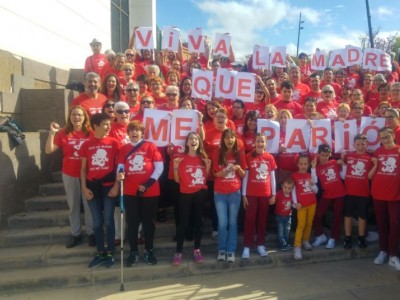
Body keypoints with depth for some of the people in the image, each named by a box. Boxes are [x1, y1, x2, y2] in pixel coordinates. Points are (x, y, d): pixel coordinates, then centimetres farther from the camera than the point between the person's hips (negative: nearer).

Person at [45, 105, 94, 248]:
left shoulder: (90, 133, -5)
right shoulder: (63, 133, -1)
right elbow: (49, 150, -6)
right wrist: (52, 133, -14)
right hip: (69, 175, 2)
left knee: (89, 204, 8)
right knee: (73, 206, 12)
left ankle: (91, 233, 20)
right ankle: (75, 234, 23)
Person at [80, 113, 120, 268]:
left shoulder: (114, 142, 0)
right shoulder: (86, 145, 4)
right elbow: (83, 168, 7)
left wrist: (116, 185, -8)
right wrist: (84, 188, -1)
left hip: (109, 187, -2)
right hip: (92, 187, 2)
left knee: (108, 221, 3)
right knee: (97, 222, 10)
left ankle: (110, 253, 16)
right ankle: (100, 253, 23)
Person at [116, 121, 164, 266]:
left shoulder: (151, 146, 0)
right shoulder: (124, 149, 8)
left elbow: (159, 167, -5)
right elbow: (120, 167, 6)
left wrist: (148, 183, -13)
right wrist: (120, 174, -18)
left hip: (150, 192, -2)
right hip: (130, 192, 2)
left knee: (148, 222, 9)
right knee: (132, 223, 8)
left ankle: (149, 251, 23)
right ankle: (133, 252, 22)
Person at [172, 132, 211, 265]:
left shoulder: (203, 158, 6)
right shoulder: (182, 158, -3)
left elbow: (206, 178, 10)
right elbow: (177, 180, -4)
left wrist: (208, 165, -2)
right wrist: (175, 167, -17)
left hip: (200, 193, 3)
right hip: (186, 194, -3)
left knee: (198, 221, 10)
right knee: (183, 222, -1)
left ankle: (197, 250, 21)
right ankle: (178, 253, 6)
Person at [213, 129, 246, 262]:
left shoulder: (239, 153, 1)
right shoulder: (218, 153, -1)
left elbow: (243, 175, 5)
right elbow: (215, 173, -1)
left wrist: (238, 168, -16)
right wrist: (225, 171, -20)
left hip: (235, 193, 1)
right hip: (220, 193, -1)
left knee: (232, 222, 6)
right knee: (222, 223, 2)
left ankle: (231, 250, 15)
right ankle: (221, 250, 16)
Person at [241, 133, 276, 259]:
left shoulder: (270, 157, 4)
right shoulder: (248, 157, -2)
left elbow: (272, 177, 7)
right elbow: (245, 176, -1)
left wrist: (273, 194, 5)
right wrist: (244, 194, -4)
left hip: (265, 194, 2)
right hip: (251, 194, -2)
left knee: (263, 220, 10)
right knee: (250, 219, 0)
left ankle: (261, 245, 21)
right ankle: (247, 246, 6)